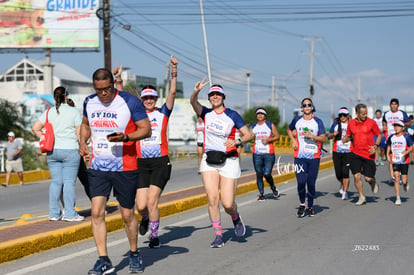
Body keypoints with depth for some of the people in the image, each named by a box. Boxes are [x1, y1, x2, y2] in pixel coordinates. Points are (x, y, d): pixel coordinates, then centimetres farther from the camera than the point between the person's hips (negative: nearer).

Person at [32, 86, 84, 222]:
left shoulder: (48, 112, 6)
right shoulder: (74, 112, -4)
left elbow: (35, 128, 3)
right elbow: (80, 133, -6)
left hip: (53, 151, 4)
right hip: (70, 150, -4)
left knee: (56, 181, 8)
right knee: (69, 181, -2)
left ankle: (54, 213, 9)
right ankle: (70, 213, -2)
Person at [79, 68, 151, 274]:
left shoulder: (130, 102, -9)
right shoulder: (89, 102, 6)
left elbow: (146, 129, -7)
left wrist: (125, 137, -24)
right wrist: (83, 142, 6)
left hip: (125, 168, -3)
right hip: (97, 167, 3)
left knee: (127, 215, 5)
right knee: (97, 212, -8)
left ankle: (134, 254, 28)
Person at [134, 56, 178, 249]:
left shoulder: (163, 113, 6)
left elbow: (172, 92, -5)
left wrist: (174, 70, -15)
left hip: (161, 162, -2)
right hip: (142, 163, 2)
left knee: (152, 201, -11)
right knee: (140, 205, -3)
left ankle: (154, 235, 7)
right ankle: (145, 218, 33)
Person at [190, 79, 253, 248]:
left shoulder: (232, 115, -1)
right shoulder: (206, 113, 6)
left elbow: (248, 135, -1)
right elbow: (193, 103, -12)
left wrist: (237, 142, -21)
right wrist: (196, 91, -33)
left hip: (228, 161, -2)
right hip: (209, 160, 2)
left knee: (228, 204, -7)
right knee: (212, 199, -8)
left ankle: (236, 218, 28)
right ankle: (218, 236, 3)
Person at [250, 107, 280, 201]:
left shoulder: (270, 125, 3)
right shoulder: (253, 126, 12)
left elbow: (277, 136, 6)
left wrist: (268, 140, -10)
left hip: (269, 153, -3)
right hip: (257, 153, 3)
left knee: (267, 174, -10)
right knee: (259, 174, 1)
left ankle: (273, 187, 19)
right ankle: (261, 194, 8)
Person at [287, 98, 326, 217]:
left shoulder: (317, 121, 2)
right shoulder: (297, 120, 9)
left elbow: (323, 138, -2)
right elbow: (289, 130, 28)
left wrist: (312, 136, -17)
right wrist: (293, 140, 11)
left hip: (314, 157, -1)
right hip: (300, 156, 1)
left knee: (311, 183, 2)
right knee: (301, 182, -9)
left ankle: (310, 206, 18)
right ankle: (302, 204, 11)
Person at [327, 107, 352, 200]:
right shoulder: (336, 123, 7)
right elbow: (328, 136, 10)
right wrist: (333, 134, -11)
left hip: (348, 152, -2)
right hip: (336, 151, 2)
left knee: (345, 172, -10)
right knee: (338, 174, 3)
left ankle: (345, 192, 1)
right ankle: (343, 184, 35)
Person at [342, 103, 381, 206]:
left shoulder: (371, 122, -5)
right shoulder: (351, 123, 2)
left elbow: (379, 135, 4)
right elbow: (348, 136, 17)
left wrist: (375, 146, -11)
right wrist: (343, 140, -6)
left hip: (369, 154, -2)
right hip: (356, 153, 2)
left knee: (368, 178, -4)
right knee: (356, 176, -6)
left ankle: (373, 182, 33)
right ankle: (362, 198, 11)